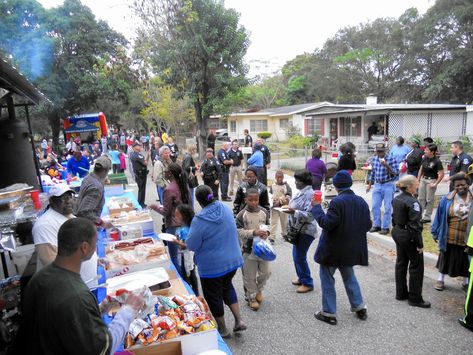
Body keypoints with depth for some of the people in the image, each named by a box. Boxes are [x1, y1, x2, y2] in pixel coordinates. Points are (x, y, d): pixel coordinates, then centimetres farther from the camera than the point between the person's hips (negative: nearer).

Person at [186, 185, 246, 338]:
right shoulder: (226, 209, -6)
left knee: (213, 296, 16)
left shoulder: (200, 220, -24)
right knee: (227, 286, 30)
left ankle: (223, 330, 33)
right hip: (233, 260, 6)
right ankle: (239, 320, 25)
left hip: (212, 266, -6)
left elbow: (191, 246, -15)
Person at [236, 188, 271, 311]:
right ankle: (251, 297, 27)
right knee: (249, 276, 8)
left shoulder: (264, 212, -2)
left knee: (265, 272, 12)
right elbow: (239, 231, -15)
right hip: (248, 249, -3)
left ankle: (258, 290, 39)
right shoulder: (242, 215, -13)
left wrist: (267, 232, -11)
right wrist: (254, 232, -26)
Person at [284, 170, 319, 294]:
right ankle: (301, 278, 35)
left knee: (300, 257, -2)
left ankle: (307, 283, 14)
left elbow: (310, 215, -25)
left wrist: (294, 212, -30)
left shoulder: (310, 194, -21)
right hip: (298, 229, 10)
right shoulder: (301, 192, 8)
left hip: (305, 231, -9)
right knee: (296, 255, 18)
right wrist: (290, 207, 8)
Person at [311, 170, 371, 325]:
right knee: (349, 277, 26)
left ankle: (329, 313, 14)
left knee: (327, 279, 7)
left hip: (333, 250, -7)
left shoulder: (337, 202, -21)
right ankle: (359, 307, 31)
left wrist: (317, 207, -15)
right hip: (351, 249, 7)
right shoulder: (361, 201, 1)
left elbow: (327, 223, -24)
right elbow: (368, 225, 5)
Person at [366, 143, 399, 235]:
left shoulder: (391, 159, -11)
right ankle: (376, 225, 19)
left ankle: (385, 227, 9)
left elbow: (395, 173, -13)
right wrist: (369, 185, 16)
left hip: (388, 185, -5)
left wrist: (386, 165, -27)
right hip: (377, 185, 5)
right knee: (375, 206, 6)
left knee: (387, 208, 0)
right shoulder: (374, 159, 6)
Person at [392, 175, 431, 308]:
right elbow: (415, 225, -22)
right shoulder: (413, 202, -21)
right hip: (409, 236, -8)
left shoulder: (396, 199, 4)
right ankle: (415, 298, 13)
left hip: (397, 233, 9)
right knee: (416, 266, 4)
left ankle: (401, 293, 28)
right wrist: (420, 244, -16)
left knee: (401, 263, 17)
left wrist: (397, 230, 20)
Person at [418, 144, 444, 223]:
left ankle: (427, 217, 14)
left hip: (431, 181, -6)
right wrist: (418, 179, 11)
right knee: (421, 198, 13)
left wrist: (436, 183, -15)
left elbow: (441, 174, -15)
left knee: (429, 200, 4)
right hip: (423, 179, 7)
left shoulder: (437, 161, -16)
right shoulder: (424, 159, 2)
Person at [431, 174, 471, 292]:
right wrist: (435, 232, 2)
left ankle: (466, 282, 36)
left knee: (466, 260, 16)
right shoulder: (447, 200, -7)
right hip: (449, 237, -1)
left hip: (467, 238, 1)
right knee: (446, 258, 14)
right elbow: (439, 216, 0)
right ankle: (440, 279, 31)